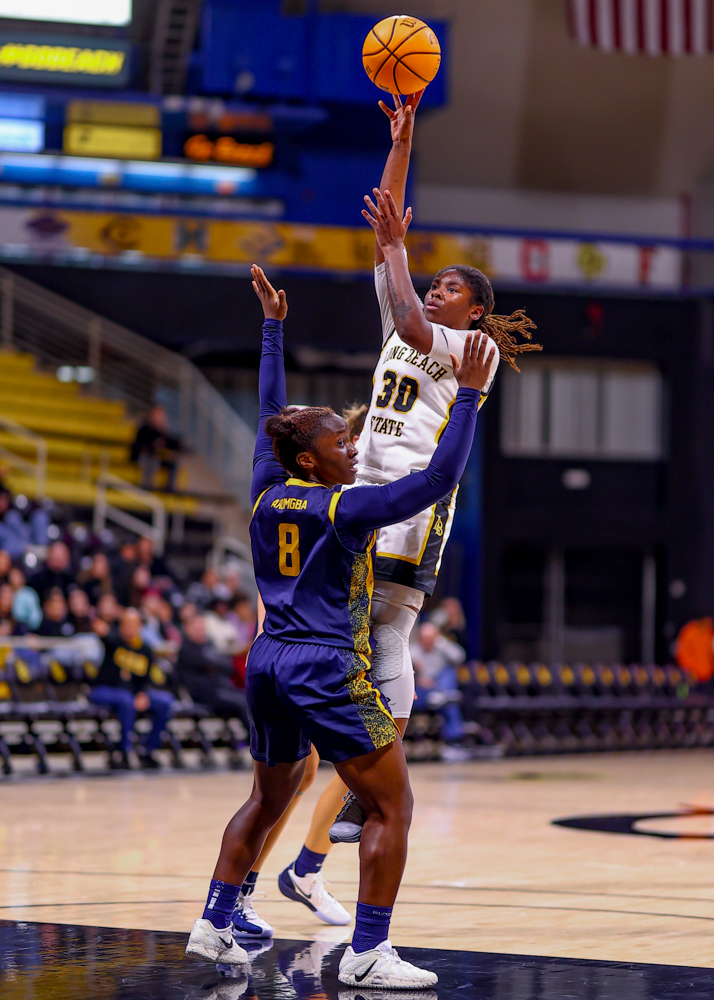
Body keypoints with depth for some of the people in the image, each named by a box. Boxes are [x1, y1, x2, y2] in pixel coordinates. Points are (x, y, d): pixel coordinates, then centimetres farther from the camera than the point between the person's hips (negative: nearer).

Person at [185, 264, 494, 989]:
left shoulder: (268, 494, 7)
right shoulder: (348, 509, -11)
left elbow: (271, 412, 22)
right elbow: (440, 477, -15)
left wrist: (273, 327, 30)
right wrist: (468, 394, -12)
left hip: (268, 661, 8)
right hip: (329, 669, -8)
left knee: (268, 800, 25)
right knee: (391, 809, -2)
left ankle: (212, 926, 23)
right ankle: (367, 955, -8)